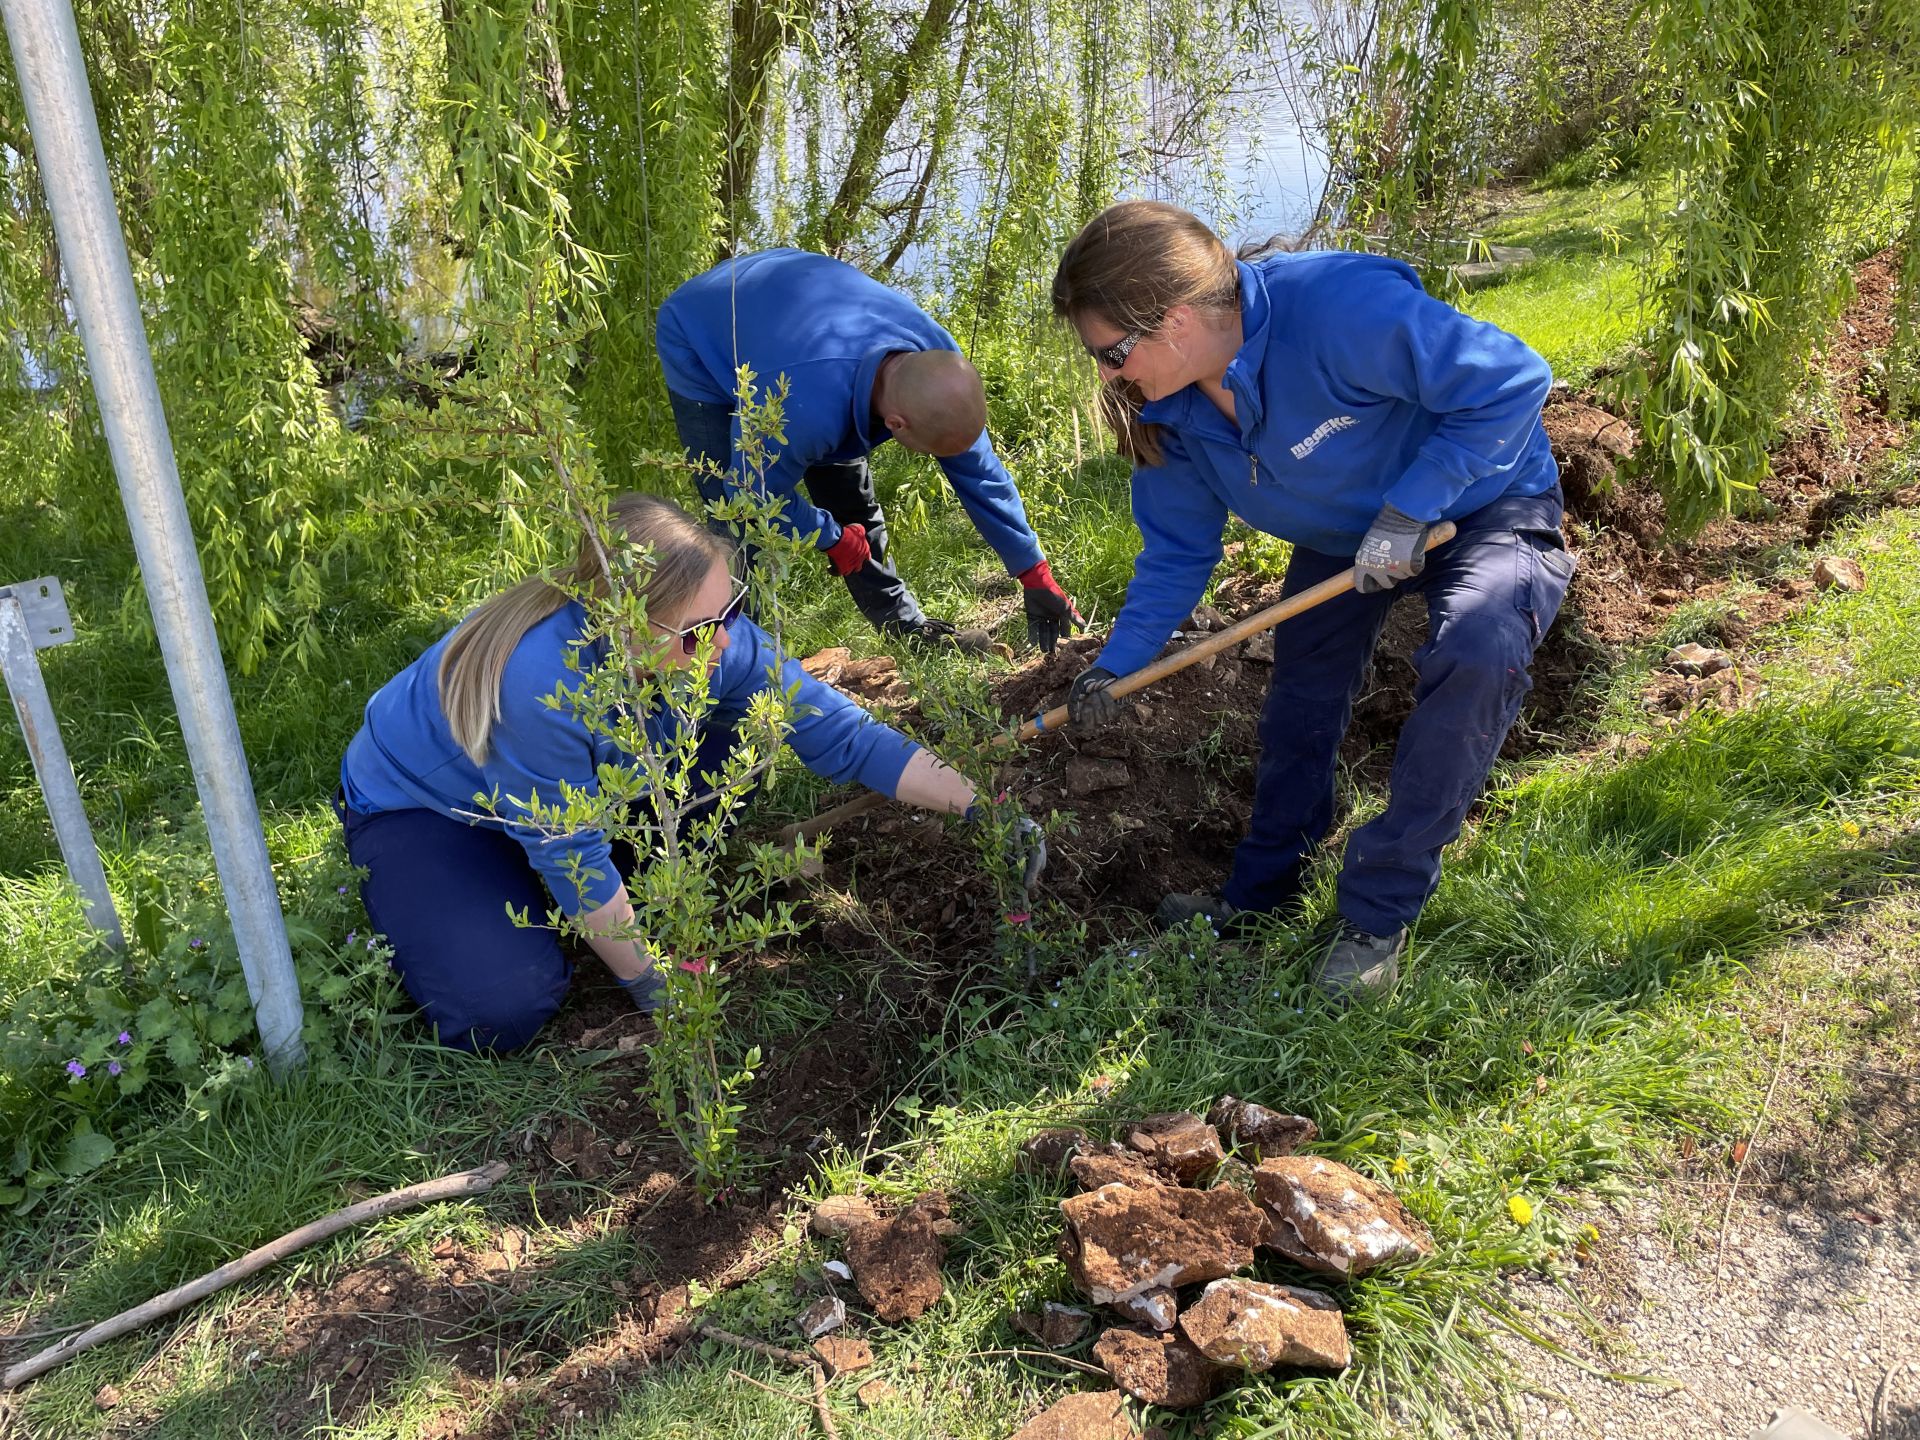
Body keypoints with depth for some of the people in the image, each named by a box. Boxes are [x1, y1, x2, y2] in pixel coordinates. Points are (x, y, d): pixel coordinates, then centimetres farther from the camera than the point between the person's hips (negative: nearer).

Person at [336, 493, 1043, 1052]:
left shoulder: (713, 641, -25)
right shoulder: (541, 681, -42)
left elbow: (842, 734, -18)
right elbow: (573, 857, -29)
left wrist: (978, 805, -23)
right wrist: (647, 983, -17)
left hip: (584, 785, 5)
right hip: (416, 809, -5)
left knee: (732, 746, -16)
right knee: (506, 1008, -25)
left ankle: (636, 893, 4)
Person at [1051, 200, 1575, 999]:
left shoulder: (1340, 307, -39)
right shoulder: (1170, 411, -15)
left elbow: (1511, 381, -31)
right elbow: (1177, 554, -2)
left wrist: (1408, 510, -34)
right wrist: (1113, 665, -7)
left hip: (1481, 506, -6)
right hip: (1342, 534, 7)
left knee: (1476, 655, -33)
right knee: (1301, 695, 10)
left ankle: (1378, 914, -19)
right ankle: (1260, 895, 32)